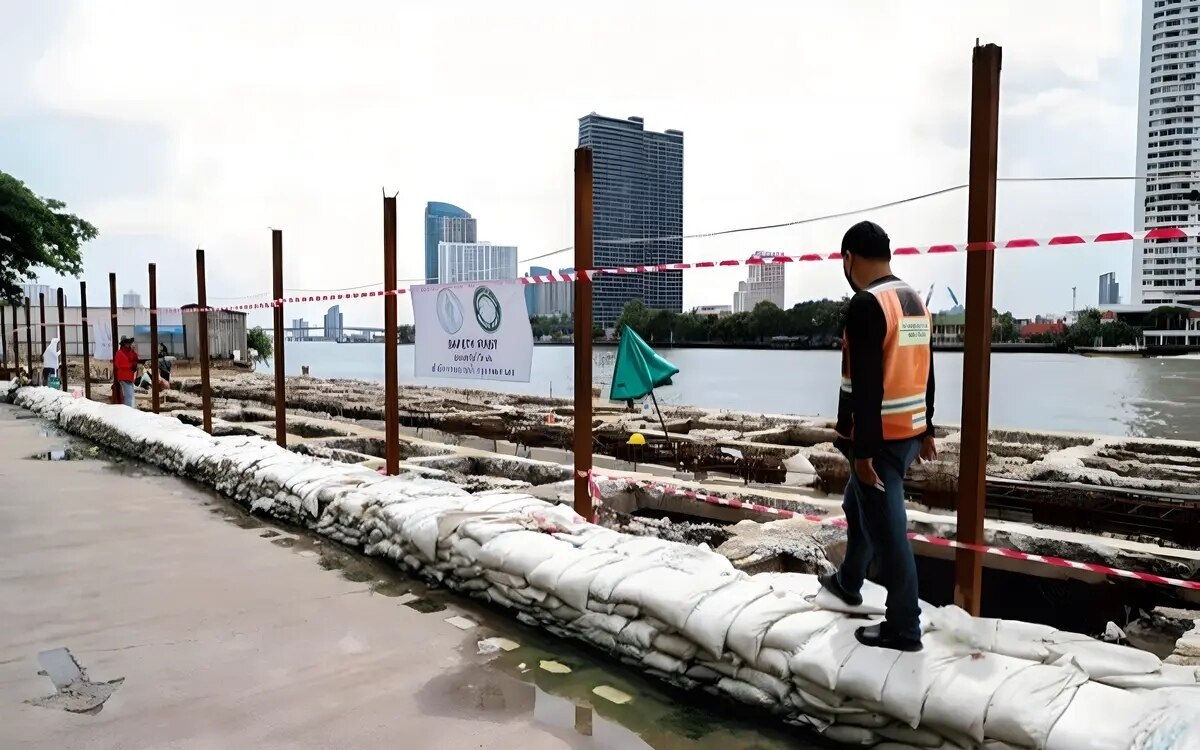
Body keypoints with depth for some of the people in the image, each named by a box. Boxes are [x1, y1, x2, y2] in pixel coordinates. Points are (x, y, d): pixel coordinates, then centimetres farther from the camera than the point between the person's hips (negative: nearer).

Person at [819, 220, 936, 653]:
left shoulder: (867, 305, -19)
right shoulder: (915, 301, 11)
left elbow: (866, 386, -23)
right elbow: (924, 374, 16)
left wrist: (862, 450, -21)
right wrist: (926, 431, 23)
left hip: (879, 439, -10)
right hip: (909, 433, 10)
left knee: (887, 529, 0)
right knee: (858, 506, 26)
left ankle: (903, 628, 10)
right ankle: (847, 583, 43)